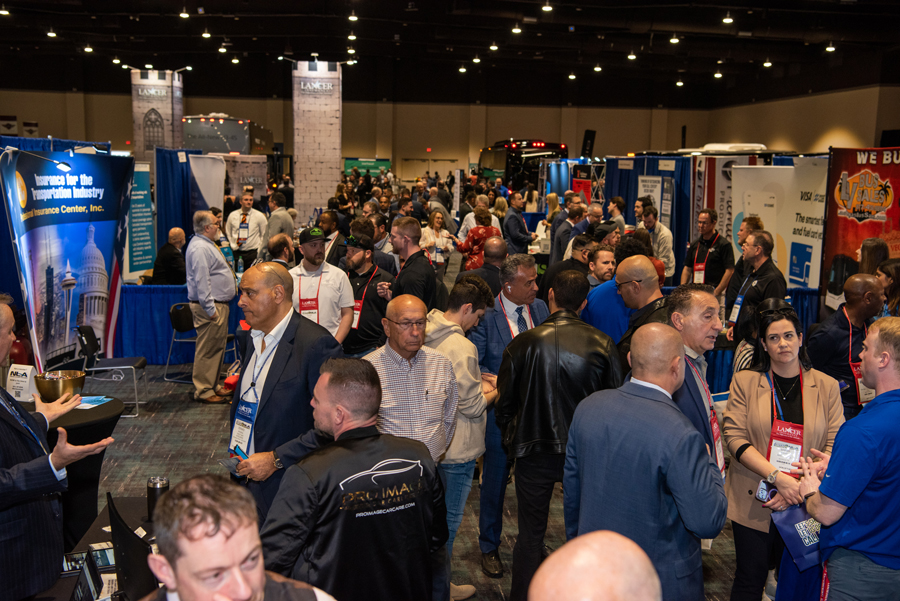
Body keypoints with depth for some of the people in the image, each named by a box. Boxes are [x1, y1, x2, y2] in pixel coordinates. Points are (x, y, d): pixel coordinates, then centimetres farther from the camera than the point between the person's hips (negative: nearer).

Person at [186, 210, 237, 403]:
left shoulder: (207, 245, 18)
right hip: (210, 307, -11)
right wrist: (210, 309, -24)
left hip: (219, 304, 11)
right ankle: (204, 391, 2)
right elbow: (201, 282, -23)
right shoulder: (199, 248, -17)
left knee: (217, 347, 16)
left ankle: (212, 386, 25)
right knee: (207, 349, -5)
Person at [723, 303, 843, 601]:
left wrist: (802, 487, -15)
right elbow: (735, 437, -8)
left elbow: (835, 447, -2)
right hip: (753, 500, -1)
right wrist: (778, 477, -19)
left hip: (804, 503, 1)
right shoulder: (745, 381, 0)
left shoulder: (827, 386, 4)